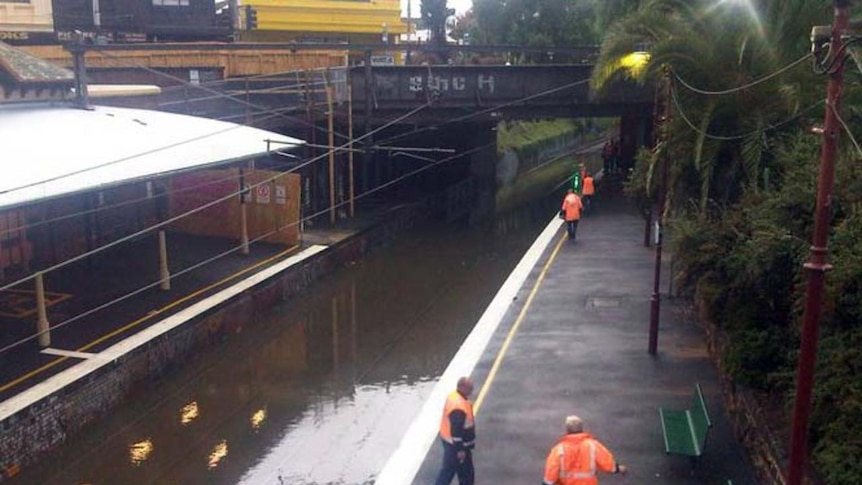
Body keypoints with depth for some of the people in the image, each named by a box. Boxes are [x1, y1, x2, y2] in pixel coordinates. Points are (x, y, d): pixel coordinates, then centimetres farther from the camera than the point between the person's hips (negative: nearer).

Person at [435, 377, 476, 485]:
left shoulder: (455, 396, 0)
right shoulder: (458, 406, -32)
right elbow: (457, 430, -28)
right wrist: (460, 449, -20)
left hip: (451, 440, 10)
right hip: (456, 444, -10)